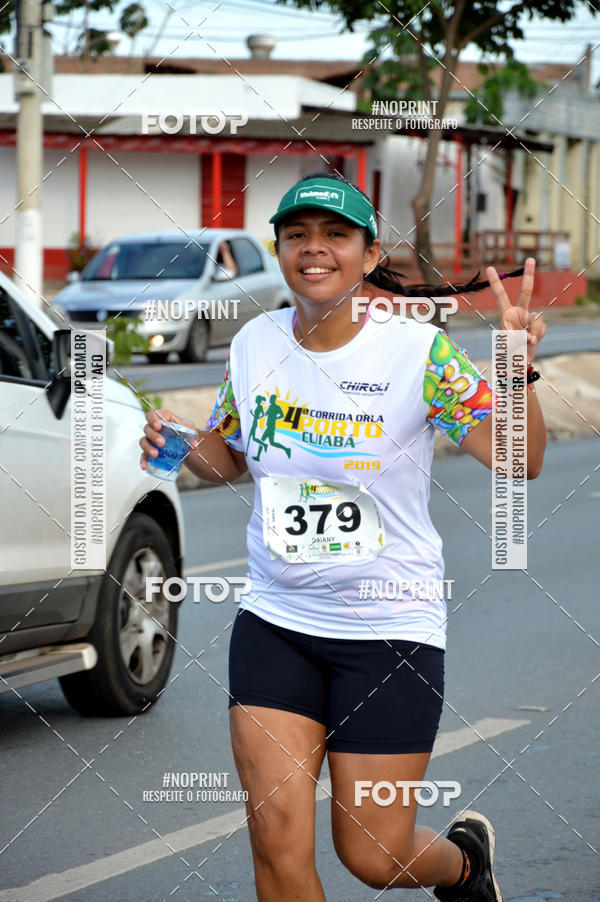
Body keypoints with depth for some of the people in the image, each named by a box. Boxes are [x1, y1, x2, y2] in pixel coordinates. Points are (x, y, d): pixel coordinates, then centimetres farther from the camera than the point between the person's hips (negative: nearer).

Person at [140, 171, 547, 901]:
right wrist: (180, 448, -5)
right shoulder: (255, 345, 0)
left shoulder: (417, 350, -13)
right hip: (274, 621, 4)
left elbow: (519, 460, -15)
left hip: (389, 628, -3)